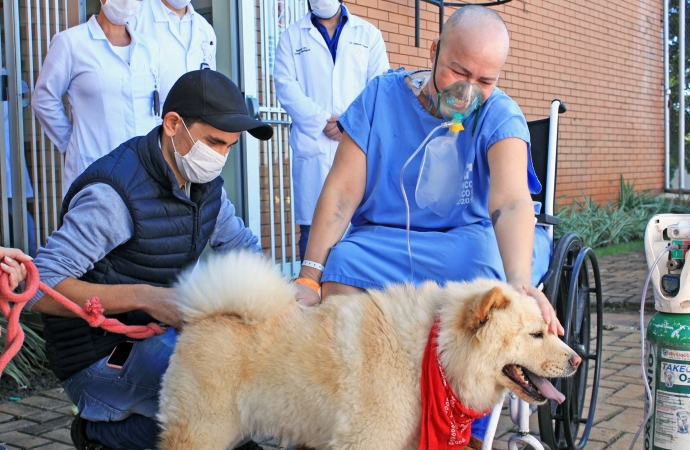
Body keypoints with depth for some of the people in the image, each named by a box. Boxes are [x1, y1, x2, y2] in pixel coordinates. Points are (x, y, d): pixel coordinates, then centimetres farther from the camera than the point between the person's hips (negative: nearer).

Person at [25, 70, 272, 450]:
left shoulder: (205, 184, 2)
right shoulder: (114, 193, -22)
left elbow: (244, 248, 17)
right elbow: (41, 288, -26)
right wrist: (143, 297, -36)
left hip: (156, 335, 8)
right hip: (97, 359, -8)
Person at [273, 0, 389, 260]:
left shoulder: (368, 34, 17)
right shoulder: (292, 37, 15)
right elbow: (286, 86, 2)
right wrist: (323, 122, -10)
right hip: (313, 145, 0)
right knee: (312, 226, -3)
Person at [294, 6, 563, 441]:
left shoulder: (500, 115, -9)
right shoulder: (381, 96, -3)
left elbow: (512, 203, -27)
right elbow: (342, 192, -6)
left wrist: (520, 281, -47)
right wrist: (309, 274, -19)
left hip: (464, 239, -1)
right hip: (381, 238, 1)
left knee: (485, 261, -34)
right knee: (337, 272, -30)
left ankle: (471, 432, -15)